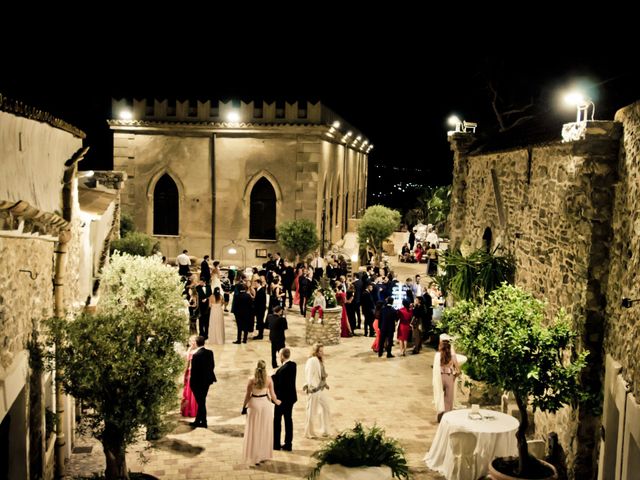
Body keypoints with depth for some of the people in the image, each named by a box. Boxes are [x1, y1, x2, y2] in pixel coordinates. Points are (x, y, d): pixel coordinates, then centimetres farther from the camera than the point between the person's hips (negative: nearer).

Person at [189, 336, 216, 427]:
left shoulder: (196, 355, -23)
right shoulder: (210, 352, -3)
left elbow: (193, 370, -20)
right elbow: (212, 366, 5)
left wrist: (191, 382, -10)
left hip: (198, 382, -7)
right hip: (207, 380, 7)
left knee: (201, 402, 7)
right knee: (202, 401, 18)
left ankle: (203, 422, 18)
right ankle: (198, 420, 30)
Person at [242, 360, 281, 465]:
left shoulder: (251, 380, -13)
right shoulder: (269, 379, -10)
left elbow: (248, 395, -6)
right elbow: (272, 394, -4)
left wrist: (244, 406, 8)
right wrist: (276, 401, 16)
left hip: (254, 404, -1)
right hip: (265, 404, 1)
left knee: (254, 431, 9)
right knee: (265, 430, 15)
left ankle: (253, 456, 13)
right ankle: (264, 454, 25)